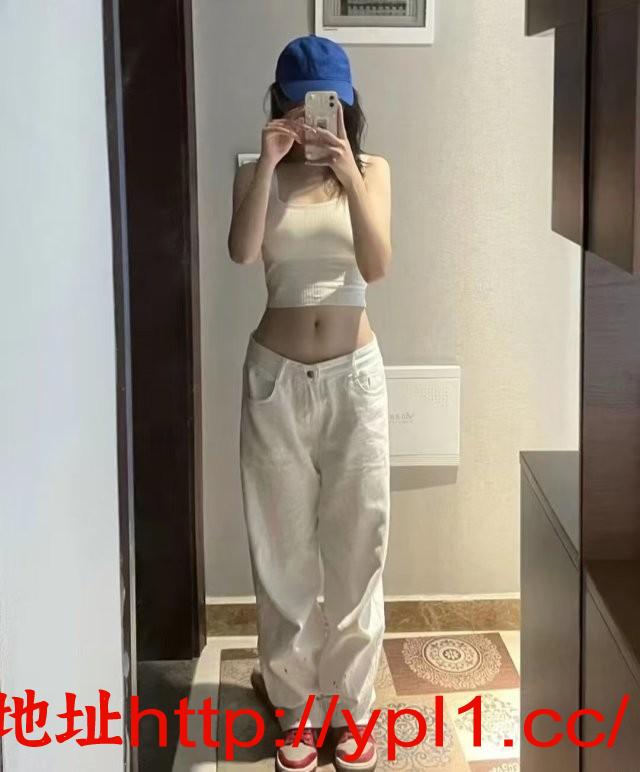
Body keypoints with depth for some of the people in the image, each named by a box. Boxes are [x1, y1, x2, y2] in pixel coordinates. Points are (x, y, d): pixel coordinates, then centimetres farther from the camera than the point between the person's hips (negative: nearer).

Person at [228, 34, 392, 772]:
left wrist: (348, 173, -23)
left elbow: (377, 265, -13)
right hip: (276, 376, 0)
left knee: (356, 546, 6)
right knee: (283, 549, 7)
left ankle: (351, 706, 22)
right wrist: (268, 165, -22)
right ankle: (297, 708, 23)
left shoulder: (371, 171, 3)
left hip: (353, 375, 0)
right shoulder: (258, 176, 2)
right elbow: (241, 252, -17)